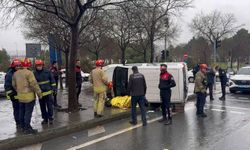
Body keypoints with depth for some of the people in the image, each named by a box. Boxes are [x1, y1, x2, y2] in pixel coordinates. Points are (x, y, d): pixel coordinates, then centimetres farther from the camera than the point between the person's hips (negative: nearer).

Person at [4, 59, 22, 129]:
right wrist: (10, 95, -15)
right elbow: (7, 86, -11)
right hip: (15, 95, -6)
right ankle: (18, 123, 11)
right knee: (17, 110, 1)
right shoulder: (9, 74, -10)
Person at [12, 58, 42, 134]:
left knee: (22, 112, 16)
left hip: (20, 96, 8)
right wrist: (39, 93, -10)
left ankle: (23, 126, 28)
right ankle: (27, 128, 0)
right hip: (29, 96, -8)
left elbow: (14, 84, 17)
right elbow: (34, 84, -18)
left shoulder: (16, 73, 9)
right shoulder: (29, 73, -16)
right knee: (28, 112, -3)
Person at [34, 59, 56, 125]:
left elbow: (52, 80, 4)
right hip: (40, 93, 1)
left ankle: (50, 118, 15)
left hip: (48, 91, -1)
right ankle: (45, 119, 22)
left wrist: (54, 88, 1)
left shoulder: (47, 72, -2)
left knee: (49, 105, 3)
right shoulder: (34, 73, -2)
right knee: (42, 107, 10)